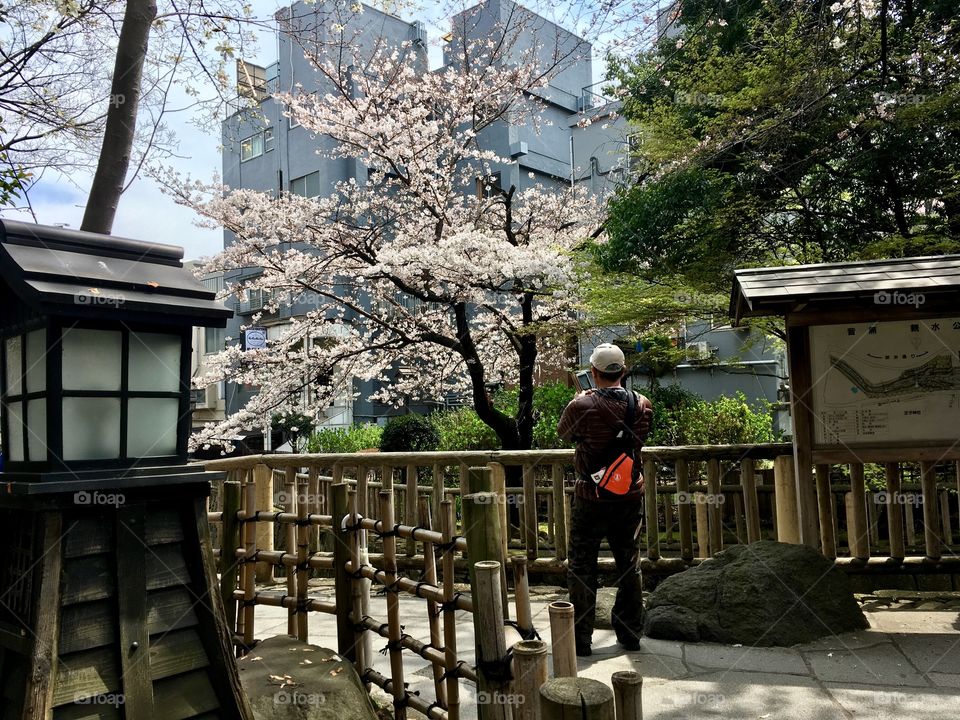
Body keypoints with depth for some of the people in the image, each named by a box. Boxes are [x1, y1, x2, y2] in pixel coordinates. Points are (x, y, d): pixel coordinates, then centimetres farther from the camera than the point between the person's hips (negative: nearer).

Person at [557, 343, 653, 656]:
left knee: (581, 568, 8)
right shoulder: (642, 405, -6)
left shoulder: (582, 406, -16)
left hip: (592, 499, -4)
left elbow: (563, 432, 3)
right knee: (629, 565, 18)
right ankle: (630, 633, 27)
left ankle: (580, 638, 13)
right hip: (630, 497, 4)